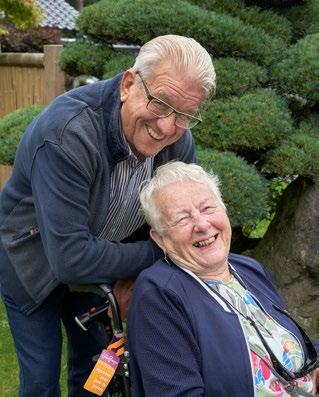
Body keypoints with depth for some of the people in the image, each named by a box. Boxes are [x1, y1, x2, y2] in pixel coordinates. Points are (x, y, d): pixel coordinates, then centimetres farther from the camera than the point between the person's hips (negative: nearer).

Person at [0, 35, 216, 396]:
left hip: (97, 255, 5)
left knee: (93, 358, 19)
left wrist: (133, 283, -15)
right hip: (31, 258, -5)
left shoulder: (180, 143, -19)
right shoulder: (66, 135, -39)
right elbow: (70, 258, -40)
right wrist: (155, 254, -29)